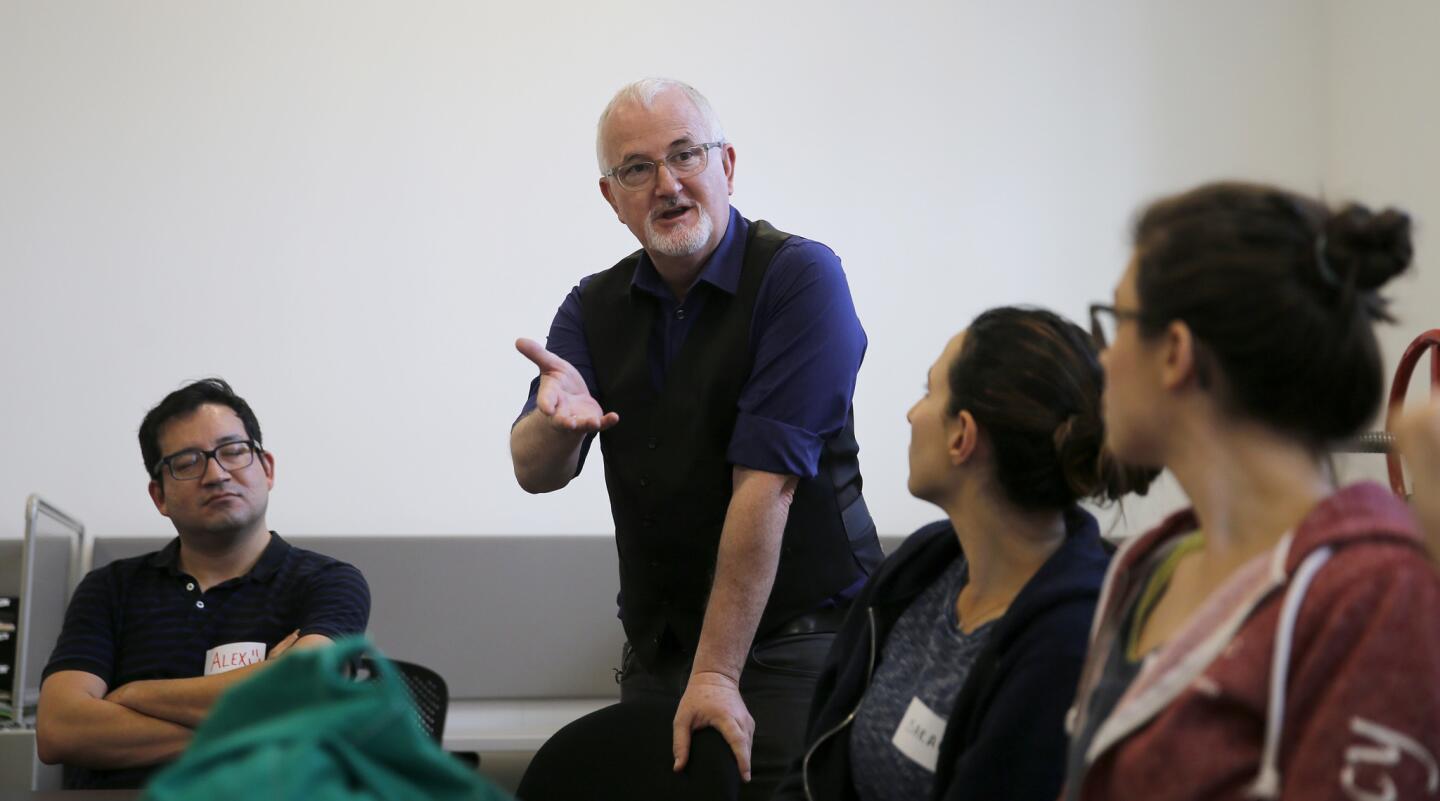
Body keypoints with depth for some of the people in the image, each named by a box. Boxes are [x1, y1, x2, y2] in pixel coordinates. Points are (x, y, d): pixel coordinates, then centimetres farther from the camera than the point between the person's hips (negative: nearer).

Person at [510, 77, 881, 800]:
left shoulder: (800, 279, -12)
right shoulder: (593, 307, 6)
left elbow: (765, 483, -19)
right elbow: (535, 470, -5)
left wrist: (716, 674, -22)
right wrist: (557, 420, -30)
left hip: (796, 641, -5)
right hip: (656, 651, 5)